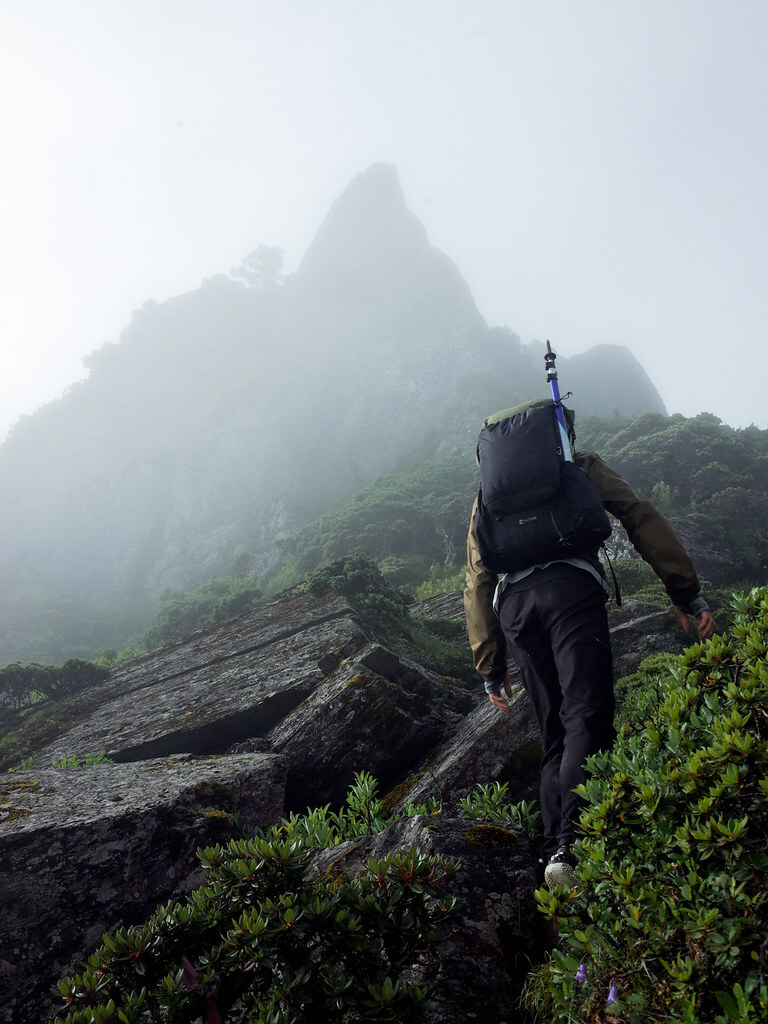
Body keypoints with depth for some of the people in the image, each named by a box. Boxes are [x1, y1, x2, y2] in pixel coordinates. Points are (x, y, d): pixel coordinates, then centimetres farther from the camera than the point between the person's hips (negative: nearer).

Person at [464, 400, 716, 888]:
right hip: (570, 587, -4)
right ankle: (572, 846, -28)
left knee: (556, 736, 10)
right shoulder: (582, 465, 25)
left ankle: (555, 851, 1)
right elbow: (643, 518, 11)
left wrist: (491, 666, 22)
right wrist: (688, 592, 8)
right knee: (587, 718, -12)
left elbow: (477, 582, 23)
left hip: (513, 602, 4)